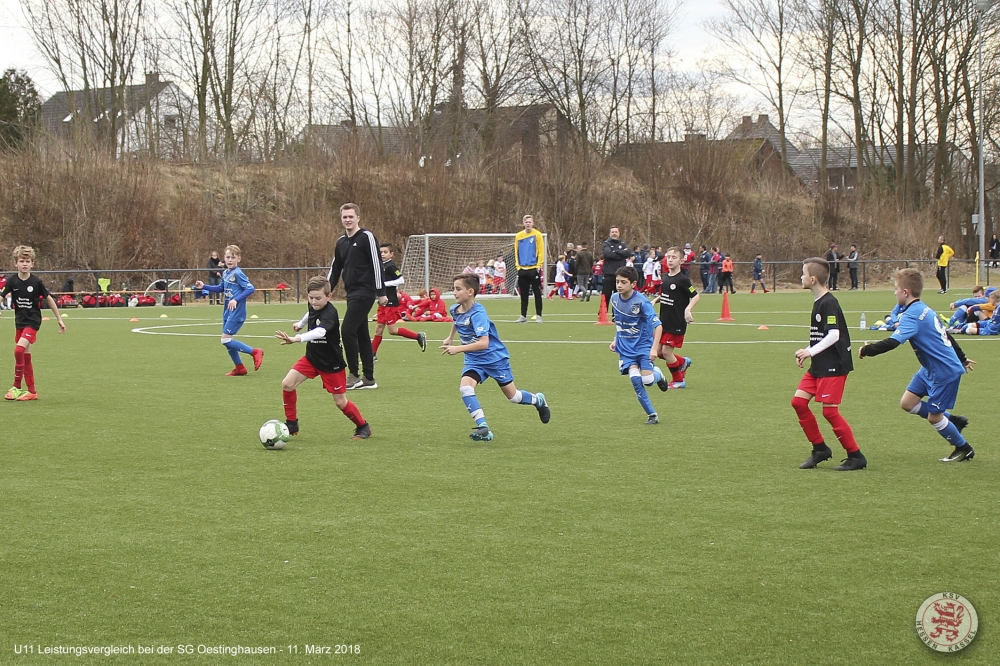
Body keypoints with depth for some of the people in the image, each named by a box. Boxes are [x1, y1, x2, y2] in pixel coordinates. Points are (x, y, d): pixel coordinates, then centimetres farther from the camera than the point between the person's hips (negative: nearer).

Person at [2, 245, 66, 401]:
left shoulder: (36, 282, -11)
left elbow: (49, 299, 0)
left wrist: (59, 319, 4)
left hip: (33, 321, -5)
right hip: (20, 322, 5)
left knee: (19, 350, -21)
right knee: (26, 356, 9)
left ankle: (17, 387, -11)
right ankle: (32, 392, 17)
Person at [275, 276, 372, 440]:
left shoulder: (329, 313, -30)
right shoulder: (313, 307, -7)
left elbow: (320, 332, -51)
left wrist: (297, 339, -64)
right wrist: (301, 323, 36)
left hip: (331, 363, -7)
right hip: (311, 357, 7)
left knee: (340, 402, 2)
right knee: (287, 384, -9)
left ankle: (363, 427, 26)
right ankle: (291, 424, 7)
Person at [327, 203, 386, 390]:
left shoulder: (366, 237, -8)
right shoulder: (341, 242, 15)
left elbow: (376, 264, -11)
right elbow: (335, 269, 22)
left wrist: (381, 292, -14)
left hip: (364, 292, -8)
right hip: (352, 293, 8)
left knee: (347, 330, -13)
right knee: (361, 334, 9)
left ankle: (353, 375, -6)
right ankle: (368, 378, 13)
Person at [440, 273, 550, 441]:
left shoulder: (477, 314, -27)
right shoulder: (454, 310, -4)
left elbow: (483, 343, -36)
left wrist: (458, 349, -41)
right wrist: (450, 338, 28)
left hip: (495, 358, -6)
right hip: (474, 360, 6)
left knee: (512, 396, 8)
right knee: (464, 387, -23)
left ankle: (538, 400, 41)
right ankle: (483, 429, -24)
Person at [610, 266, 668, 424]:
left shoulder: (641, 302, -20)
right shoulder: (615, 299, -2)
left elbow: (658, 325, -19)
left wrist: (654, 348, -25)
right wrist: (616, 340, 11)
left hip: (643, 345, -4)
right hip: (625, 347, 4)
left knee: (647, 380, -17)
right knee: (635, 379, -15)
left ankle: (658, 375, 23)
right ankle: (651, 415, -3)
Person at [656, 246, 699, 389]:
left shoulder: (683, 280, -14)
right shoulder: (665, 277, 7)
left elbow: (696, 296, -16)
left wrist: (688, 309, -30)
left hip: (677, 324, -7)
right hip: (664, 322, 7)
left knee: (666, 351, -6)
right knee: (658, 351, 7)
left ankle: (678, 380, 12)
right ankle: (683, 362, 31)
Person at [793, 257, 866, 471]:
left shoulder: (829, 303, -16)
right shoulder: (818, 302, 14)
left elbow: (834, 335, -25)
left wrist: (810, 351, -28)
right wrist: (808, 353, 16)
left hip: (833, 366, -10)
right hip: (819, 365, 10)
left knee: (829, 410, -10)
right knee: (798, 401, 3)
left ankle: (856, 456, 0)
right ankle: (820, 449, 13)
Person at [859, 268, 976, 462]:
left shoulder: (912, 316, -22)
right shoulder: (925, 311, 8)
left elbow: (892, 342, -34)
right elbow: (946, 335, 21)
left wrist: (866, 350, -23)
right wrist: (961, 359, 32)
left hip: (945, 371, -9)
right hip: (931, 369, 9)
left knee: (934, 416, 1)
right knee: (907, 402, 7)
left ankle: (964, 449, 20)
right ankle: (953, 421, 19)